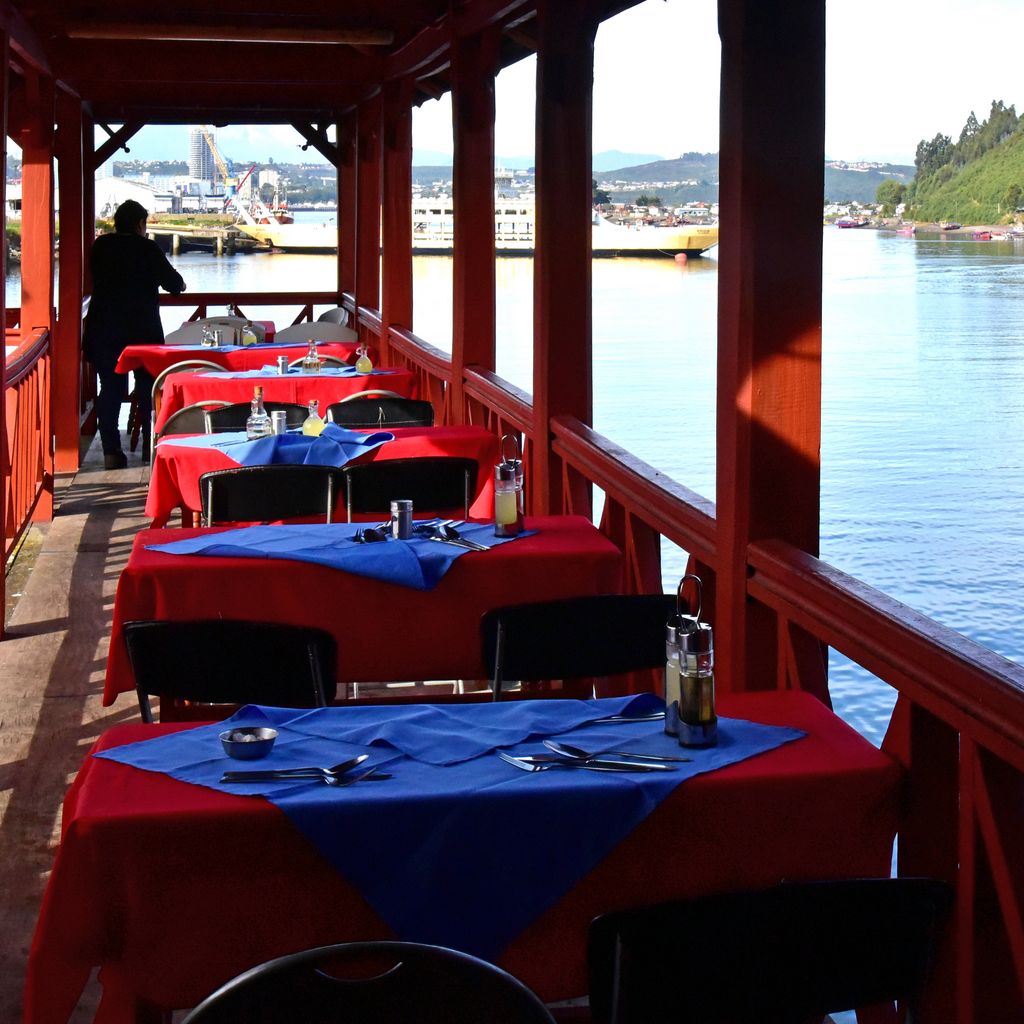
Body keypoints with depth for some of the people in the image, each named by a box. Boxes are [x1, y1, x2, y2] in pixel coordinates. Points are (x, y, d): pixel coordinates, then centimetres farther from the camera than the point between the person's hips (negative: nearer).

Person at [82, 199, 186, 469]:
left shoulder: (100, 246, 4)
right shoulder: (147, 249, -9)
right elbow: (173, 283, -5)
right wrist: (179, 283, 19)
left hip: (104, 329, 3)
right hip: (142, 330, -3)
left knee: (110, 388, 5)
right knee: (148, 388, 10)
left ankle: (111, 451, -1)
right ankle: (151, 446, 13)